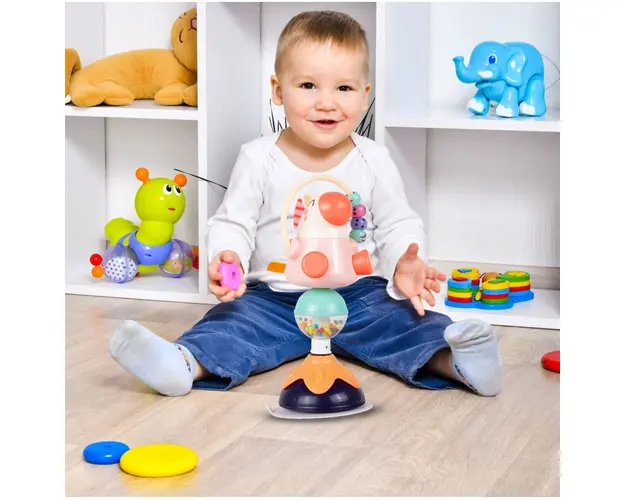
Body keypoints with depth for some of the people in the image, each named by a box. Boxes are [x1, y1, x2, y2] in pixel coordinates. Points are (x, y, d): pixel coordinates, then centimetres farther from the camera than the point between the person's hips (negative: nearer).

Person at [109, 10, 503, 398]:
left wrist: (405, 266, -18)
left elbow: (399, 226, 5)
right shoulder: (259, 159, -2)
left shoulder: (374, 161, 0)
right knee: (235, 321, -27)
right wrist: (226, 259, -23)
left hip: (359, 294, 1)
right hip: (273, 297, 0)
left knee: (402, 319, -26)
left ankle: (453, 359, -48)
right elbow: (233, 224, 1)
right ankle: (186, 363, -51)